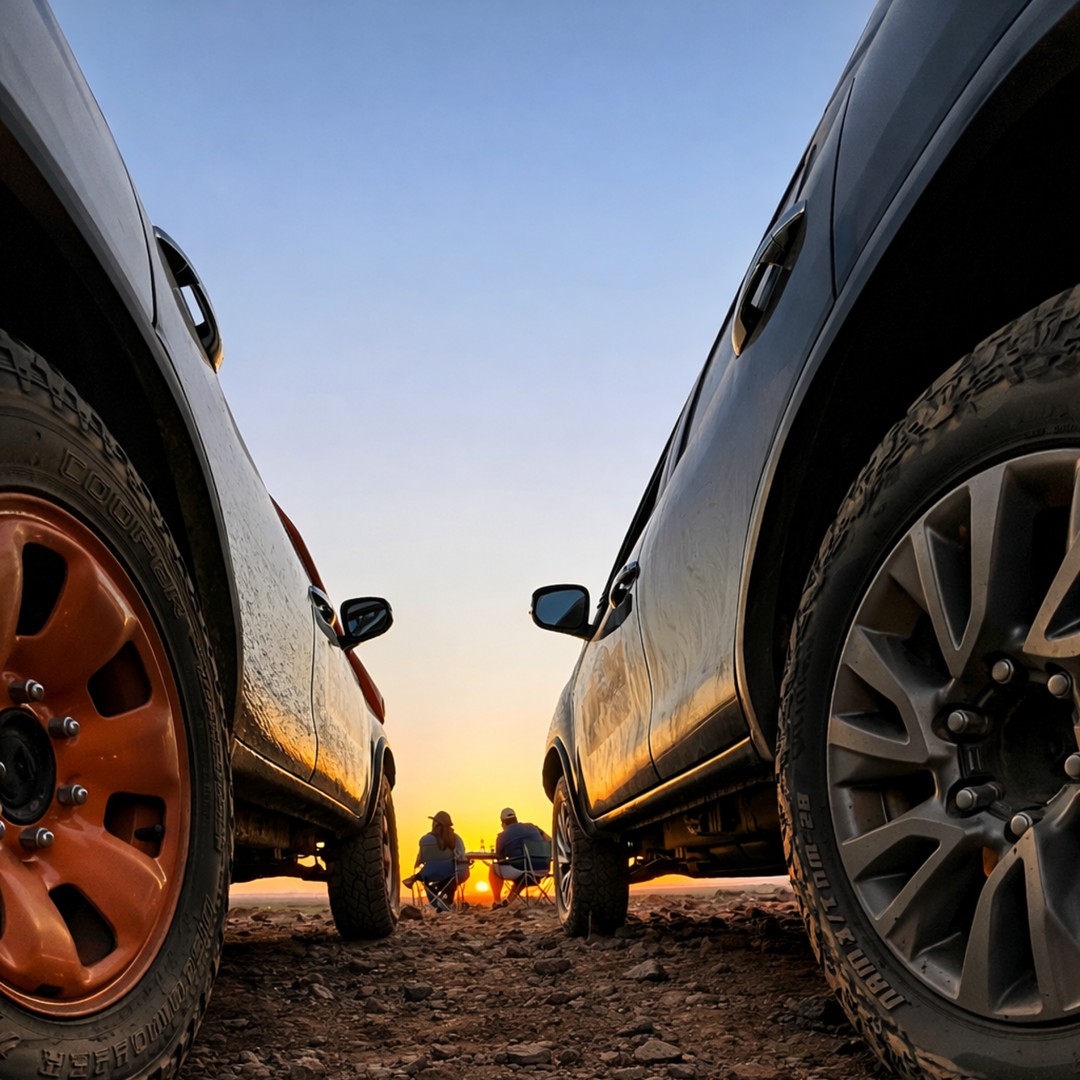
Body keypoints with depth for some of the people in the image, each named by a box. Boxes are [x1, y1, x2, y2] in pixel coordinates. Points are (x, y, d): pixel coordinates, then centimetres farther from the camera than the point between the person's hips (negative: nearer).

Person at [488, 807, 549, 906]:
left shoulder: (502, 837, 3)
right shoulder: (531, 827, 13)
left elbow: (499, 858, 14)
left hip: (519, 870, -5)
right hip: (542, 870, 5)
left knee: (493, 868, 21)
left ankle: (497, 901, 27)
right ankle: (508, 901, 36)